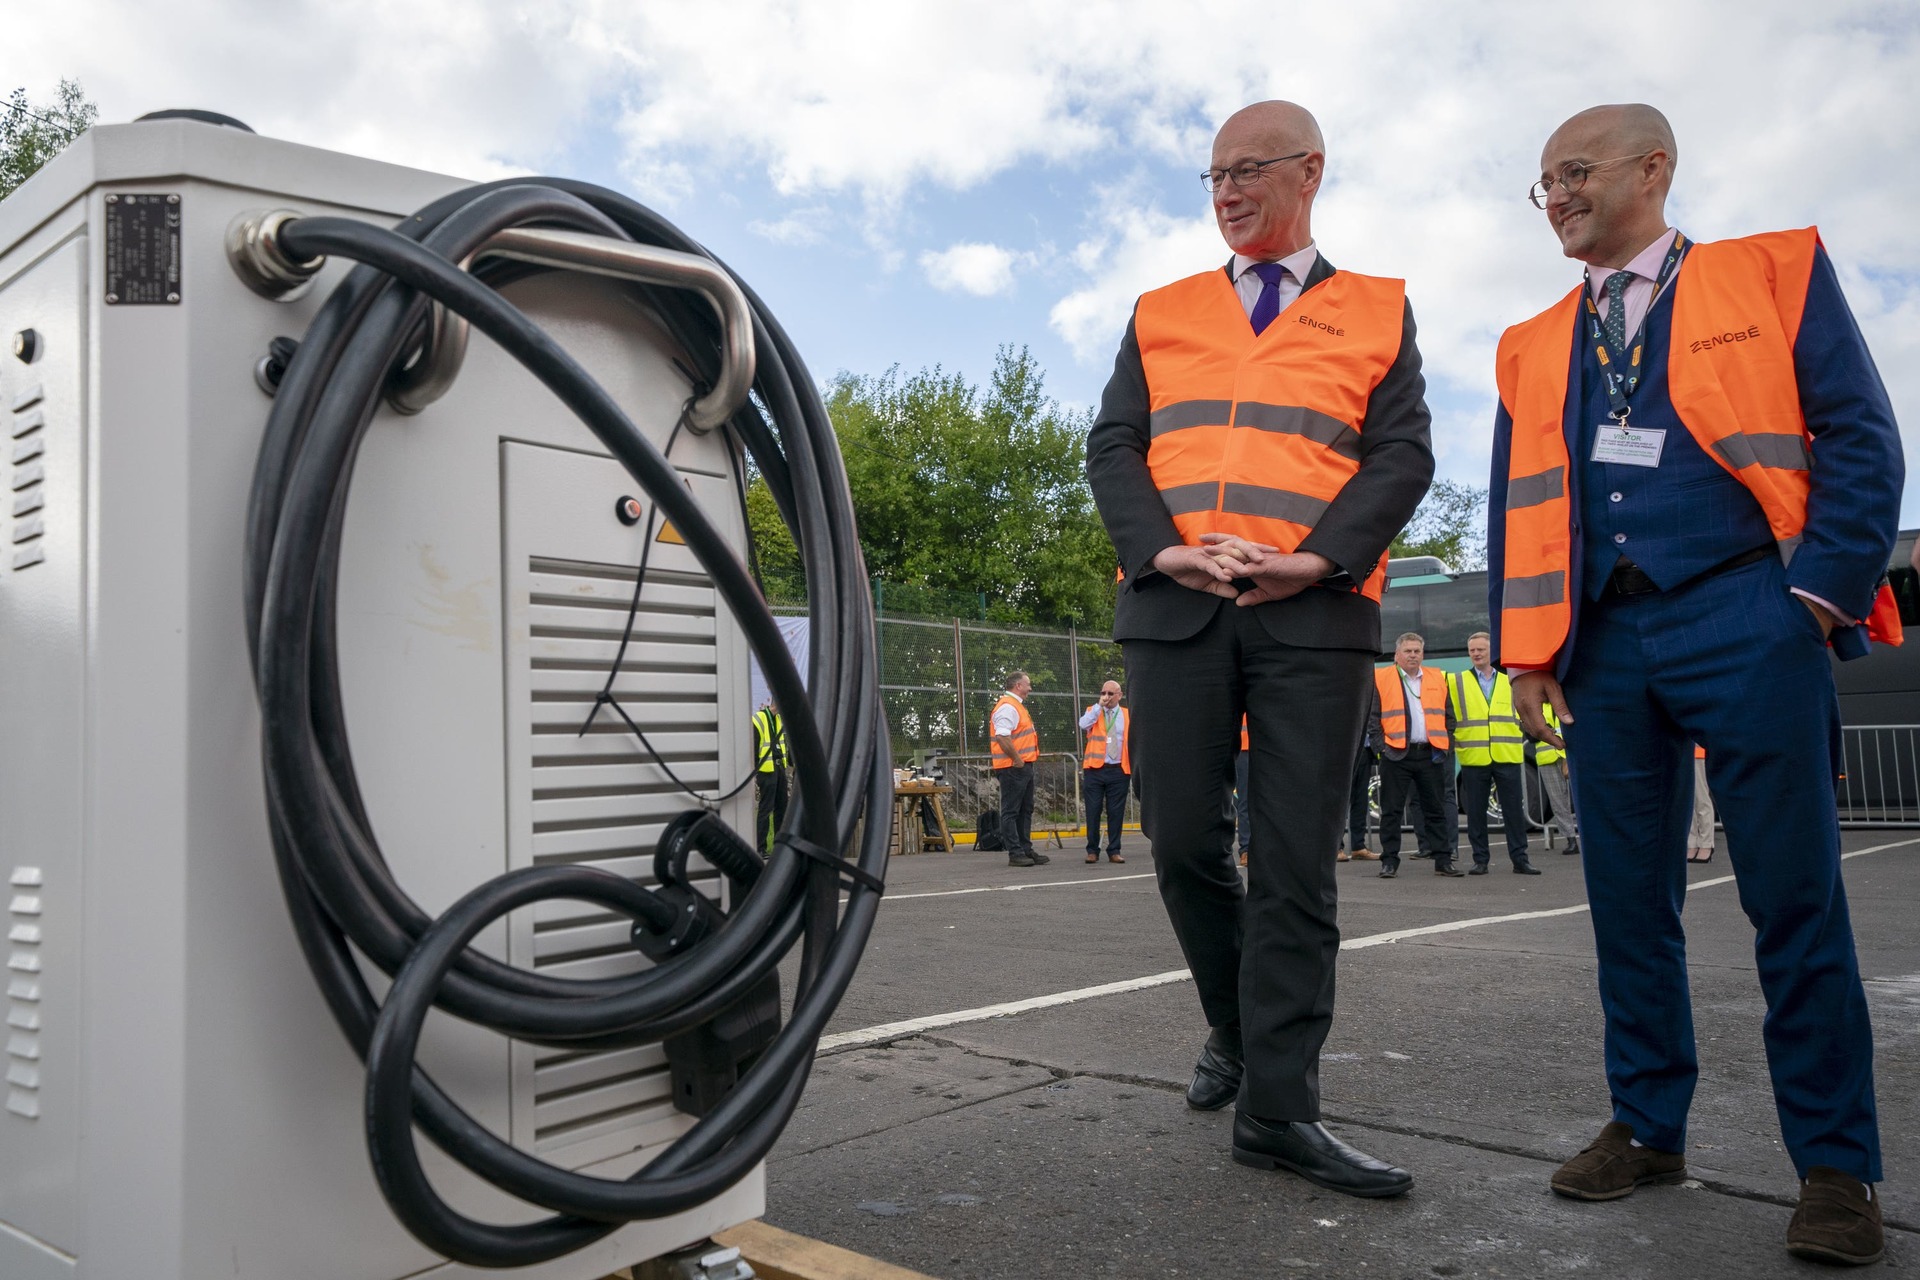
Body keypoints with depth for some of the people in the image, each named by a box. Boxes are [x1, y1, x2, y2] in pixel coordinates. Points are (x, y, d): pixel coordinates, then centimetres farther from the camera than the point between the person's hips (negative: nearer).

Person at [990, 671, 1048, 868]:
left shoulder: (1016, 705, 20)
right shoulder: (1007, 707, -15)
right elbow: (1002, 737, -26)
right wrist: (1017, 759, -22)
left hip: (1024, 766, 11)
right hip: (1013, 768, -11)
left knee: (1025, 810, 15)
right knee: (1011, 811, -5)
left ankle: (1026, 850, 22)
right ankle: (1015, 854, -4)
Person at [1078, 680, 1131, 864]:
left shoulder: (1127, 715, 10)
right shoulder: (1093, 711, 9)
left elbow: (1133, 743, 9)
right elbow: (1083, 725, -14)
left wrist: (1134, 770, 3)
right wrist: (1099, 705, -12)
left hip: (1119, 771, 0)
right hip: (1094, 770, 0)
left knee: (1116, 812, 2)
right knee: (1093, 811, 0)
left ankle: (1114, 851, 10)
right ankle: (1092, 850, 10)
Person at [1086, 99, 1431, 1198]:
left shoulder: (1378, 312, 15)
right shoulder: (1163, 314, 19)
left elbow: (1403, 454, 3)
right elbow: (1113, 447, 9)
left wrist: (1315, 558, -13)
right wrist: (1163, 548, -9)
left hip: (1315, 613, -1)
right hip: (1173, 607, 2)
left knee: (1297, 862, -3)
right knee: (1184, 840, 2)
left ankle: (1278, 1108, 3)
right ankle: (1237, 1027, 27)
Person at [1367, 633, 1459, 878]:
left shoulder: (1437, 678, 12)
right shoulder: (1380, 679, 1)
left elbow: (1448, 716, 16)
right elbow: (1372, 717, 0)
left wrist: (1444, 745, 7)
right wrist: (1382, 745, -8)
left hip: (1430, 754, 3)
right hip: (1396, 755, -3)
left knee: (1436, 810, 7)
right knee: (1391, 811, 1)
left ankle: (1443, 860, 13)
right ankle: (1389, 862, 6)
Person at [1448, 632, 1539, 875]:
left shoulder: (1510, 681, 12)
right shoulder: (1456, 682, 7)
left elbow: (1521, 715, 17)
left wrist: (1519, 741, 6)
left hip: (1507, 757, 1)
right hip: (1473, 758, -1)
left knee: (1515, 810, 2)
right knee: (1476, 813, 3)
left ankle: (1520, 859, 9)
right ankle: (1480, 860, 10)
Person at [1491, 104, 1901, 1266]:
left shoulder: (1776, 272, 7)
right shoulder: (1532, 347, 18)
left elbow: (1859, 435, 0)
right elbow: (1519, 506, 15)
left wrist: (1825, 589, -9)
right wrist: (1529, 649, 6)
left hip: (1744, 623, -4)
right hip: (1604, 641, 4)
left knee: (1795, 897, -2)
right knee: (1629, 901, 7)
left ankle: (1836, 1164, 10)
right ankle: (1649, 1126, 20)